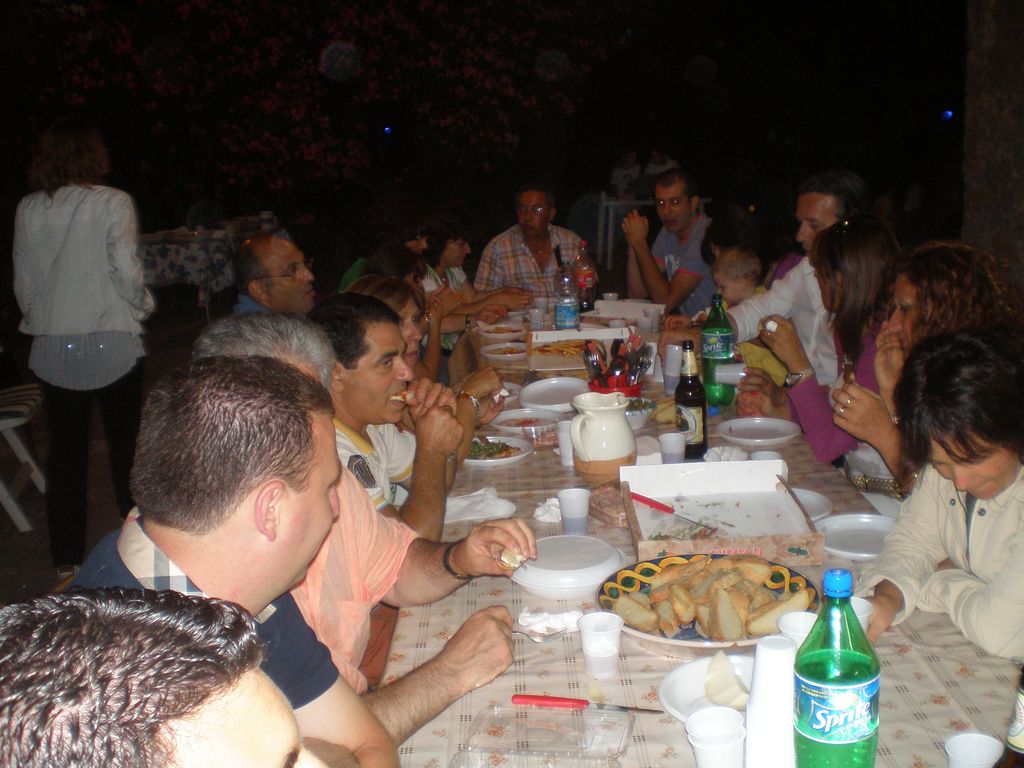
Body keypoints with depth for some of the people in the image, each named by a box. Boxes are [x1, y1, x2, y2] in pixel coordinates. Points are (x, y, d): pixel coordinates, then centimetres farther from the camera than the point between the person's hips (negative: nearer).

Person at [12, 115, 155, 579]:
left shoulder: (28, 210, 2)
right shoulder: (113, 204, -10)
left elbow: (23, 283, 6)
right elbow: (128, 273, -12)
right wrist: (143, 307, 7)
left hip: (52, 349, 4)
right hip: (111, 345, -3)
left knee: (64, 453, 12)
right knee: (126, 448, 10)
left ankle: (67, 559, 21)